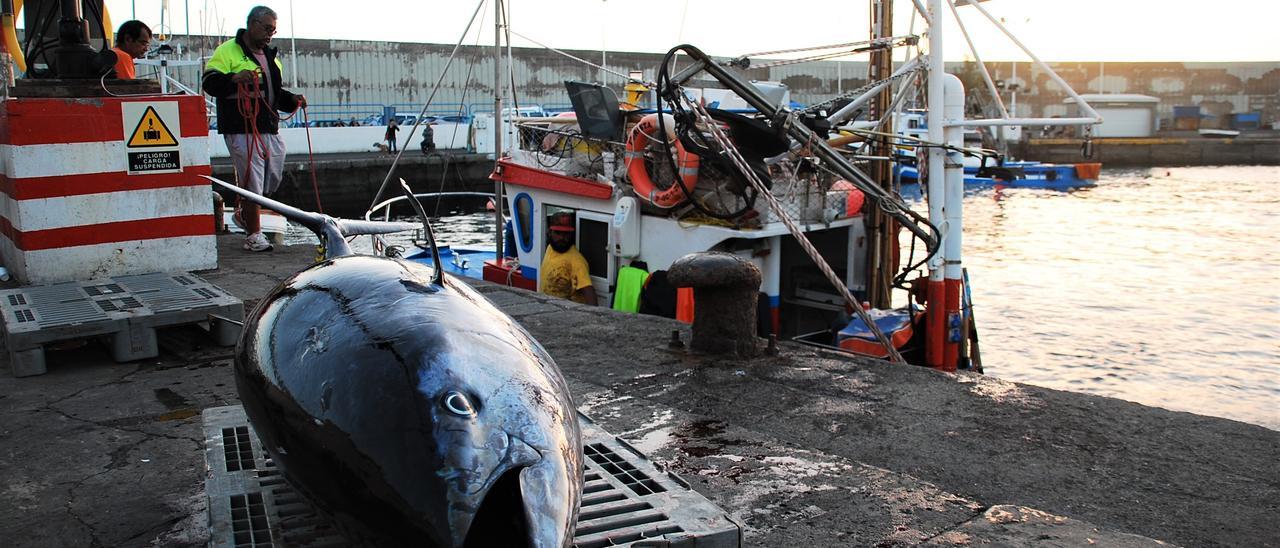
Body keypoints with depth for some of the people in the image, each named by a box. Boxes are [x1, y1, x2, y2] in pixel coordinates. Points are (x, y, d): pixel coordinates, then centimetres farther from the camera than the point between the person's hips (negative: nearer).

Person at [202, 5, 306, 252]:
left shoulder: (270, 56, 23)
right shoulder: (228, 51, -2)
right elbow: (209, 82, -10)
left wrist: (292, 100, 13)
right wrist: (233, 78, -27)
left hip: (270, 130, 8)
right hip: (242, 130, -8)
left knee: (272, 181, 13)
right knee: (252, 182, -6)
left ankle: (243, 214, 37)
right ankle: (253, 235, 3)